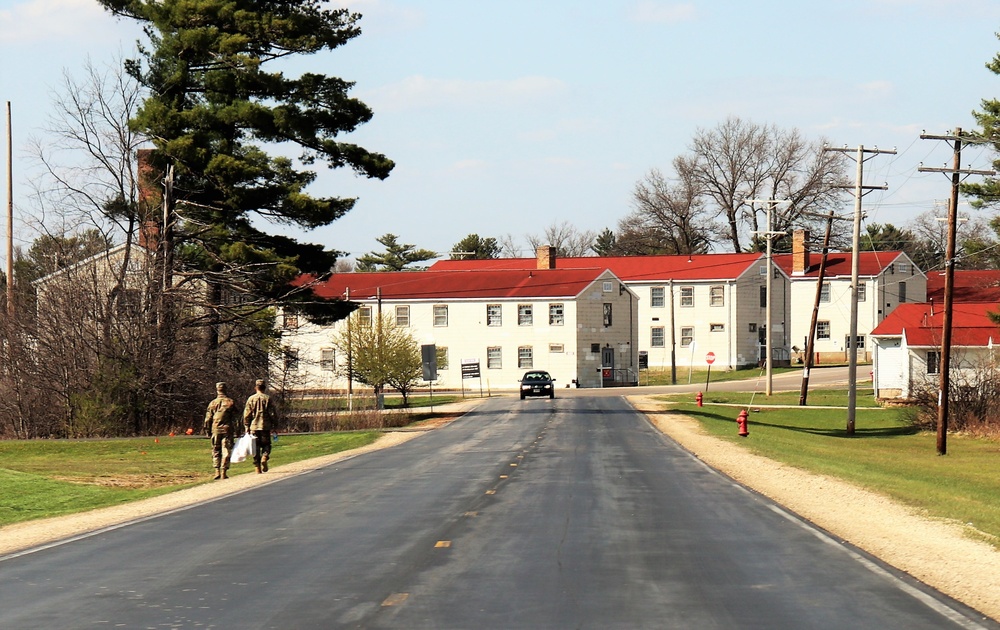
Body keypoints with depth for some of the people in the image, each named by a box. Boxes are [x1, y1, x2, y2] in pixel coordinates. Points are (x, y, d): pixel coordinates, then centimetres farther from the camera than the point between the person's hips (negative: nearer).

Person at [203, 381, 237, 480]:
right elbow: (234, 418, 0)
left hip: (215, 430, 1)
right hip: (227, 430, -1)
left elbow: (208, 419, 4)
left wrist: (208, 431, 13)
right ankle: (224, 472, -3)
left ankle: (217, 471, 0)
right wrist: (234, 430, 7)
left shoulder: (212, 403, 2)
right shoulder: (231, 402, 0)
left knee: (216, 451, 10)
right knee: (226, 451, 2)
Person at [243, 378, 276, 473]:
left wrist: (247, 426, 7)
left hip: (254, 426, 1)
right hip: (265, 426, -1)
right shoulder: (267, 398, -1)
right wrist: (273, 426, 7)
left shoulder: (251, 399, 1)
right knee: (266, 445, 10)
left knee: (256, 447, 7)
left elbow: (246, 414, 1)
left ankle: (257, 467, 4)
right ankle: (264, 457, -19)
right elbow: (272, 413, -1)